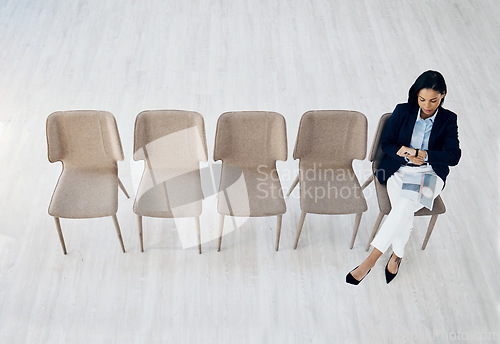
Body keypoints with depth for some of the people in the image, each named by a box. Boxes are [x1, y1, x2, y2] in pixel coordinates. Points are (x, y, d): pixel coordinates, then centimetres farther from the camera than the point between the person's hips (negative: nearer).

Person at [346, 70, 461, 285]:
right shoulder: (402, 111, 4)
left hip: (430, 175, -1)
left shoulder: (448, 120, 2)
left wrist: (419, 153, -20)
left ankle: (371, 260, -28)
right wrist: (407, 155, -17)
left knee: (405, 206, -31)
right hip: (399, 171, 1)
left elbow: (453, 156, -9)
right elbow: (386, 143, 2)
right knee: (404, 212, -30)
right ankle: (397, 255, -9)